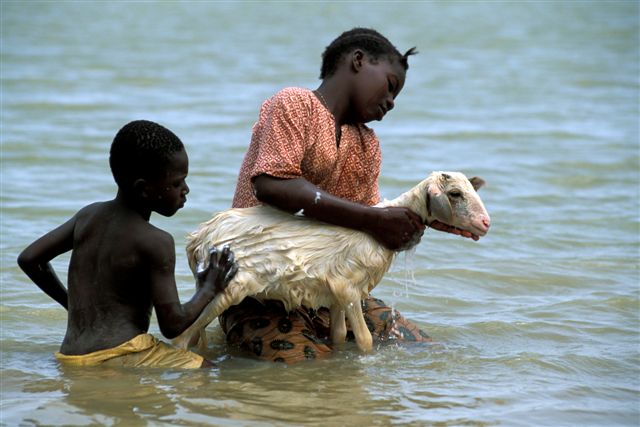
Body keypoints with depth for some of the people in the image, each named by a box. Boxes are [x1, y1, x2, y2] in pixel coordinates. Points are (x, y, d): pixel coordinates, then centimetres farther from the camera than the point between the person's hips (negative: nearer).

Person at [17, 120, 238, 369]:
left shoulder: (88, 215, 12)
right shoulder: (156, 242, -8)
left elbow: (28, 259, 18)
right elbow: (173, 324, -8)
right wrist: (209, 289, 9)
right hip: (119, 355, -7)